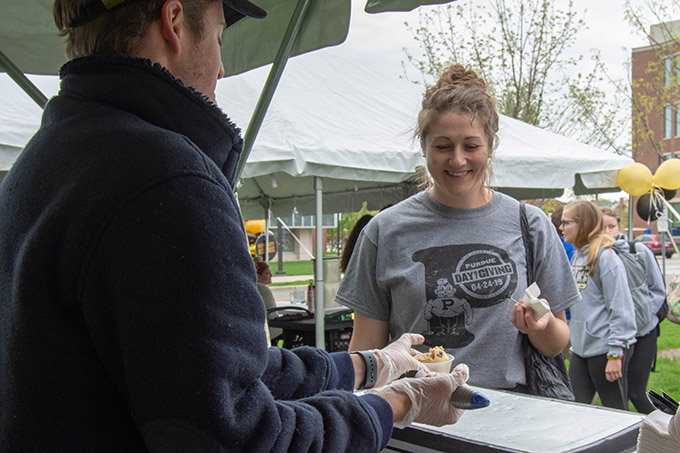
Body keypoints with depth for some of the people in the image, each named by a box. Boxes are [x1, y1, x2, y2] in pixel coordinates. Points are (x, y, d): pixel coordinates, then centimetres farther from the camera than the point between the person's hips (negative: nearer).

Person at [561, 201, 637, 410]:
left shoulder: (606, 257, -14)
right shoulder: (576, 257, 11)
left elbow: (620, 310, -17)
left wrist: (615, 354, -19)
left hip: (605, 349, -8)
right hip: (581, 348, 8)